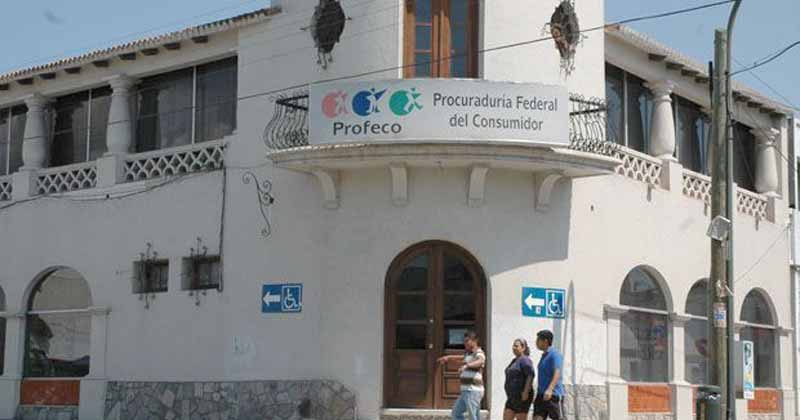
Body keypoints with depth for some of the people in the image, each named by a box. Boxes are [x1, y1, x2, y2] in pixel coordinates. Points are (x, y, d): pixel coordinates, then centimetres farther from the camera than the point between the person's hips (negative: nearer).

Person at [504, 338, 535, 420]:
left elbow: (530, 376, -21)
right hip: (512, 397, 10)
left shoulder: (525, 360, -11)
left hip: (521, 397, -10)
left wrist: (526, 392, -26)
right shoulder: (515, 360, 19)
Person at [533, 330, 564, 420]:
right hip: (542, 395, 8)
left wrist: (550, 390, -38)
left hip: (554, 395, -8)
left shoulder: (555, 354, -9)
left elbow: (557, 373, -24)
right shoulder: (544, 356, 20)